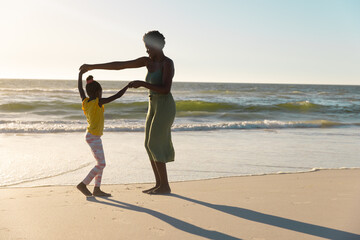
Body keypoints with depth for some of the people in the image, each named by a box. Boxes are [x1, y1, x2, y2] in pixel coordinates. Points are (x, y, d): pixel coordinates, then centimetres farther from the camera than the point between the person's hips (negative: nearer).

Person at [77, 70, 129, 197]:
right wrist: (128, 85, -7)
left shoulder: (85, 101, 4)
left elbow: (80, 88, 21)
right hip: (94, 137, -9)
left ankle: (97, 189, 10)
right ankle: (83, 184, -4)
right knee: (101, 164, -6)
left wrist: (80, 75, 34)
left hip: (91, 135, 9)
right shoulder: (98, 101, -14)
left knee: (101, 163, 10)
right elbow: (117, 95, -15)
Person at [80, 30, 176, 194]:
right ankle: (159, 184, 14)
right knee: (150, 145, 7)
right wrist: (93, 66, 8)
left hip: (165, 107, -9)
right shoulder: (148, 61, 12)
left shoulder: (168, 63, -13)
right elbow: (119, 65, 10)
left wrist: (142, 84, -22)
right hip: (154, 107, 9)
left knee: (154, 145, -9)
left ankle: (165, 186, -2)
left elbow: (166, 89, -24)